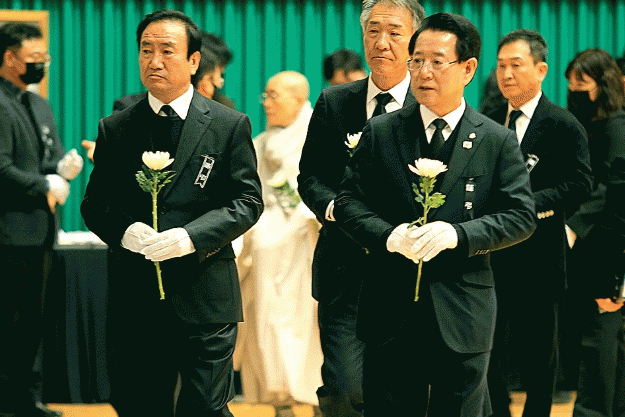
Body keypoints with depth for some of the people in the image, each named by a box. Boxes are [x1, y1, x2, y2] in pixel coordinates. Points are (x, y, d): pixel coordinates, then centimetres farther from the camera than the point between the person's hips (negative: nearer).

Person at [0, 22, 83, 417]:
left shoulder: (40, 106, 19)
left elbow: (54, 158, 21)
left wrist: (65, 167, -2)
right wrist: (46, 188, -10)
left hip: (40, 228, 9)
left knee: (33, 321, 12)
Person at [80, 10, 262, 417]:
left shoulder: (230, 125, 3)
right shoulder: (115, 129, 10)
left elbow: (248, 201, -1)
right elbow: (94, 204, 10)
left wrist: (192, 236, -16)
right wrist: (124, 231, -13)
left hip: (204, 298, -2)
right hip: (134, 298, 2)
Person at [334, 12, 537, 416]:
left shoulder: (498, 141, 3)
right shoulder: (380, 133, 6)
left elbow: (521, 216, -2)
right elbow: (348, 202, 4)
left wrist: (458, 234, -18)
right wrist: (388, 236, -16)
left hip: (463, 316, -1)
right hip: (391, 311, 1)